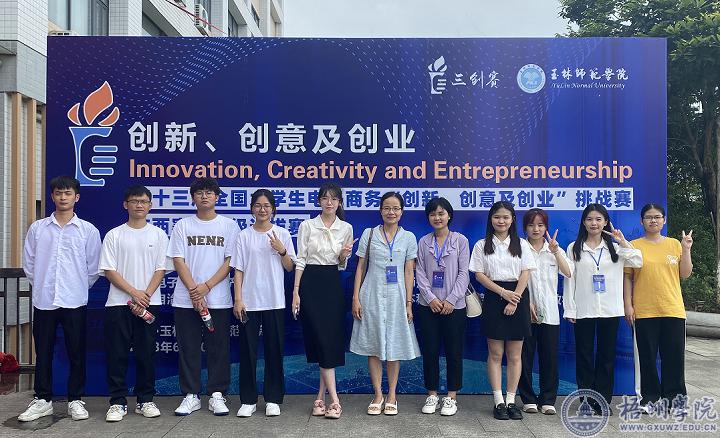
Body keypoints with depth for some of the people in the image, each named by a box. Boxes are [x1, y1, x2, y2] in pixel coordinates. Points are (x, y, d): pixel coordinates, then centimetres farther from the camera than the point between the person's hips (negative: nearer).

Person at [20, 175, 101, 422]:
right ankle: (42, 400, 21)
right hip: (43, 301, 1)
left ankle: (75, 400, 17)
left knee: (76, 353, 5)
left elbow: (93, 267, 5)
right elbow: (28, 264, 10)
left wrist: (79, 288, 8)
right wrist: (42, 285, 10)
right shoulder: (37, 228, 5)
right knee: (43, 353, 9)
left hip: (75, 302, -1)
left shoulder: (88, 230, 1)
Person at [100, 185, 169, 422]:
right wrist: (134, 292, -11)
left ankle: (145, 400, 15)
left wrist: (145, 296, -10)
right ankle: (118, 402, 11)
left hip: (149, 303, 1)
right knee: (117, 354, 1)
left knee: (146, 353, 5)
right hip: (118, 303, 0)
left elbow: (160, 270, 2)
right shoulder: (114, 235, 5)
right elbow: (109, 271, -1)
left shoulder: (158, 234, 7)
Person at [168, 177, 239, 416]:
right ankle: (191, 396, 17)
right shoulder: (182, 226, 6)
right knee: (188, 349, 6)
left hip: (218, 299, -1)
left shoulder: (229, 225, 4)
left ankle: (217, 395, 15)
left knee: (218, 349, 3)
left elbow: (230, 261, -1)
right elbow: (178, 261, 1)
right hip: (186, 300, 1)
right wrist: (194, 292, -10)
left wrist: (206, 287, -11)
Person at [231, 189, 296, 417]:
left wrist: (282, 251, -14)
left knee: (274, 350, 5)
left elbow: (289, 267, 5)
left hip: (274, 302, 0)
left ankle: (273, 399, 16)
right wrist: (238, 299, -5)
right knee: (248, 350, 3)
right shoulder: (244, 235, 4)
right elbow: (238, 270, 2)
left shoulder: (282, 234, 4)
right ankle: (248, 400, 15)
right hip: (249, 301, 0)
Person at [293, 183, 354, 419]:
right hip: (311, 283, -3)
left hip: (333, 285, 3)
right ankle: (334, 399, -5)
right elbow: (300, 260, -2)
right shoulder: (307, 225, 0)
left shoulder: (346, 228, 6)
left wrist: (344, 256, -10)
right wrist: (296, 291, -8)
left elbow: (342, 265, 13)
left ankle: (320, 397, 11)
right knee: (321, 339, -7)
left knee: (332, 339, 1)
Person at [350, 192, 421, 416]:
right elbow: (360, 268, 4)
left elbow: (409, 272, 4)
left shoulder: (408, 237, 4)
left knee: (395, 346, 5)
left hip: (396, 297, 0)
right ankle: (378, 395, 15)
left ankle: (392, 395, 17)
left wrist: (408, 303, -1)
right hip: (372, 296, 0)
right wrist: (355, 298, -2)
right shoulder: (369, 234, 3)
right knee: (373, 346, 4)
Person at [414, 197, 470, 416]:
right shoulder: (423, 242, 8)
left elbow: (463, 273, -3)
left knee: (454, 352, 3)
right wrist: (431, 298, -9)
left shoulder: (460, 240, 2)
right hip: (428, 305, 2)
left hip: (453, 306, -2)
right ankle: (432, 395, 17)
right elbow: (420, 273, 3)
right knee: (429, 351, 5)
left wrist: (451, 300, -11)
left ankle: (451, 397, 14)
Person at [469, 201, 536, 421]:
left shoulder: (521, 244, 8)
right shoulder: (482, 245, 5)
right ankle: (499, 402, 6)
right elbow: (479, 275, -1)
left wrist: (515, 299, -10)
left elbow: (525, 273, 1)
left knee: (514, 355, 4)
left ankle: (511, 400, 11)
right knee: (495, 353, 1)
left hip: (517, 297, 1)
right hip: (494, 298, -1)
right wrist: (503, 292, -12)